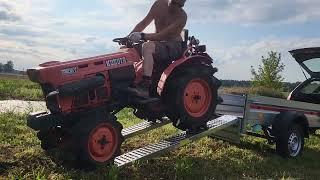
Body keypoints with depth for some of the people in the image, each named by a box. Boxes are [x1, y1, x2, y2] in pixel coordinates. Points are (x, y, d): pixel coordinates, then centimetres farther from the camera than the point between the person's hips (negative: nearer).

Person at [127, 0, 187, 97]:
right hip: (159, 44, 8)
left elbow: (162, 35, -25)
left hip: (174, 47, -8)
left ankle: (145, 87, -41)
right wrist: (129, 37, -6)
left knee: (147, 47, -34)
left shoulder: (182, 16, -17)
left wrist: (142, 36, -34)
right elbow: (144, 23, 4)